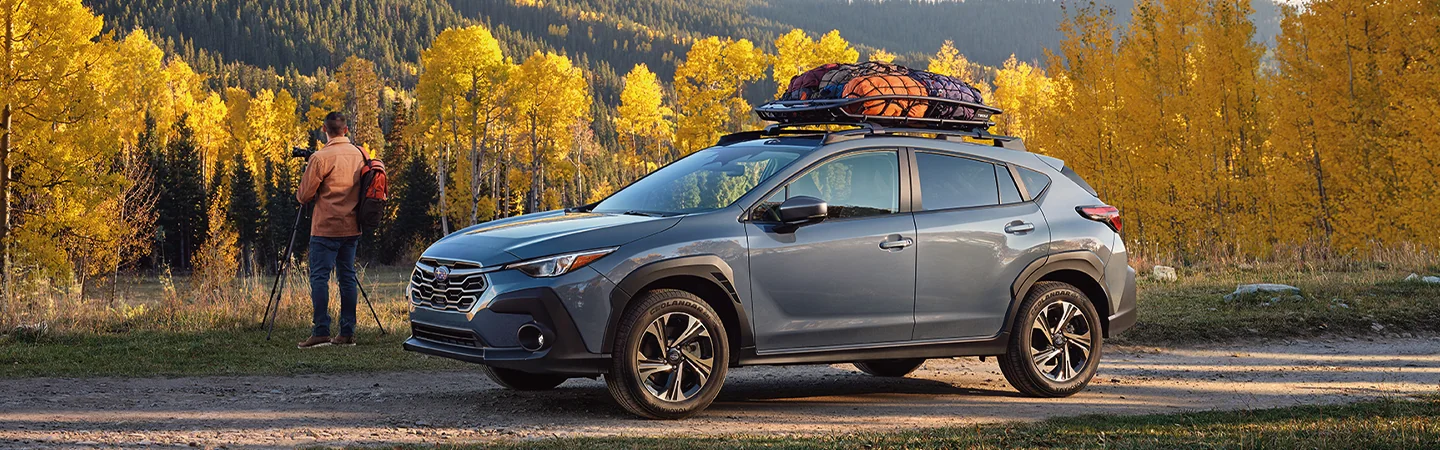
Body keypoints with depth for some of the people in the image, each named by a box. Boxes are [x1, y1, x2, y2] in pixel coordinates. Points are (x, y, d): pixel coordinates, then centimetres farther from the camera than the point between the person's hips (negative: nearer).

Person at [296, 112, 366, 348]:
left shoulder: (320, 158, -12)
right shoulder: (360, 155, 6)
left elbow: (304, 195, -9)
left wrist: (301, 195, 12)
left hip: (326, 228, -6)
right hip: (352, 228, 6)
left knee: (319, 277, -4)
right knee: (348, 277, 9)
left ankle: (321, 331, -10)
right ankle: (347, 333, 9)